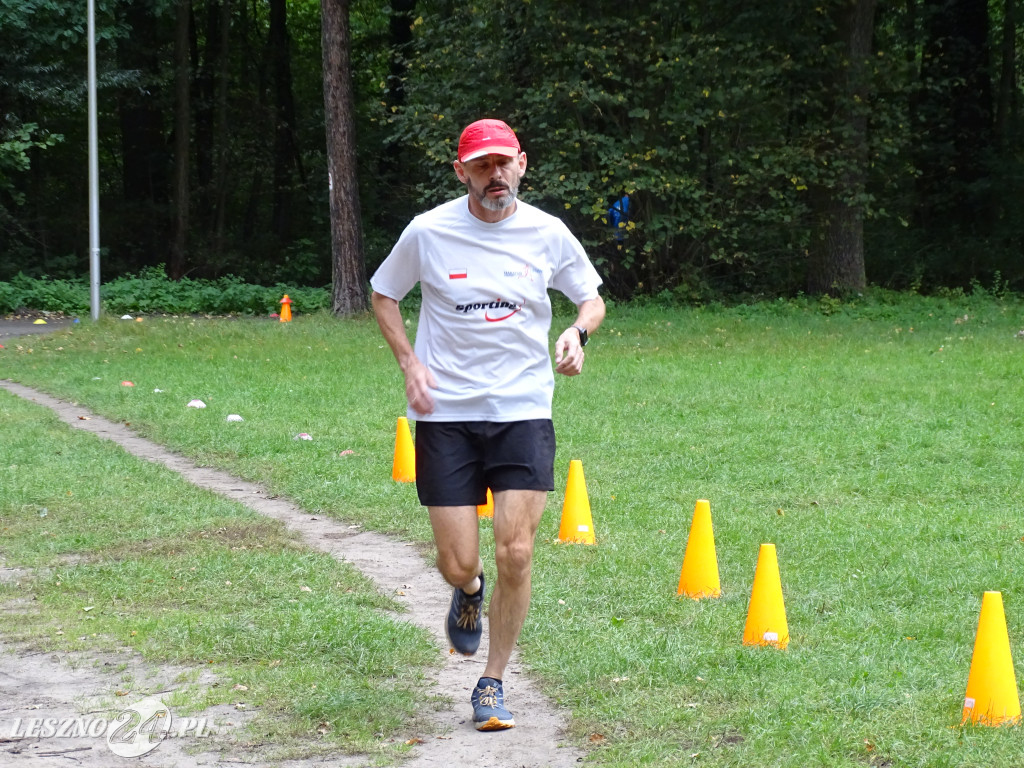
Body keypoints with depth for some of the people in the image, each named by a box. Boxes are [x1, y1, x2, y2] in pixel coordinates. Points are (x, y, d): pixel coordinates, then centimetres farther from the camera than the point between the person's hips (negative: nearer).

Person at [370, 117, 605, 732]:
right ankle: (469, 593, 37)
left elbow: (592, 298, 14)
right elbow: (384, 296, 11)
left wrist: (577, 332, -9)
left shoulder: (547, 233, 0)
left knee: (516, 554, -9)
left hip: (524, 411, 1)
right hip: (446, 414, -1)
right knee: (459, 564, -3)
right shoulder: (428, 232, -4)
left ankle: (493, 682, 11)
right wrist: (410, 363, -3)